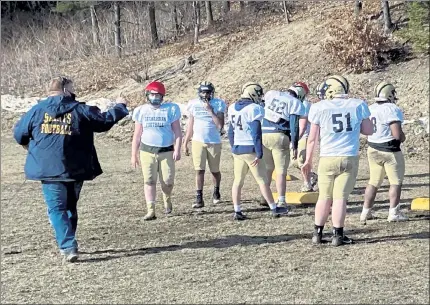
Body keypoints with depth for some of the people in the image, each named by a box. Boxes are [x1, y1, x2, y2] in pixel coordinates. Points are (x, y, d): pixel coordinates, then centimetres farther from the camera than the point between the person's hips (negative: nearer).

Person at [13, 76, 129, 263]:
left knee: (56, 208, 2)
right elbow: (106, 120, 5)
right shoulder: (80, 110, -1)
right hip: (75, 169, 1)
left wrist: (28, 143, 36)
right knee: (70, 206, 19)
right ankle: (68, 245, 28)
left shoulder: (37, 110, 2)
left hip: (48, 169, -1)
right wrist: (120, 107, 25)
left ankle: (68, 247, -13)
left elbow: (19, 133, 12)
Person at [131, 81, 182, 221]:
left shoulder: (170, 109, 0)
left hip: (166, 151, -1)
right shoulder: (141, 111, 6)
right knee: (149, 181, -3)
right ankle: (151, 211, -1)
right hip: (147, 151, 1)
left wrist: (177, 150, -9)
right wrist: (134, 154, 9)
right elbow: (137, 135, 11)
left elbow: (177, 132, 1)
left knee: (168, 181, 1)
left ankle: (167, 201, 32)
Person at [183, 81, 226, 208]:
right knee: (199, 170, -7)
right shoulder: (194, 104, 2)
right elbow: (190, 126, 9)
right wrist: (185, 143, 8)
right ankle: (199, 198, -5)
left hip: (214, 142, -1)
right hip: (198, 142, 1)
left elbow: (220, 125, -14)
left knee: (215, 171, 10)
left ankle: (216, 192, 34)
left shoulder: (218, 104, -4)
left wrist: (210, 110, -19)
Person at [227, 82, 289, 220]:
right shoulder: (254, 109, -13)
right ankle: (274, 209, 13)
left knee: (238, 181, 11)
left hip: (237, 149, 6)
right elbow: (257, 134, -15)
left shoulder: (232, 108, 7)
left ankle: (237, 211, 10)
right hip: (251, 149, -6)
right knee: (263, 180, 4)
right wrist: (259, 154, -12)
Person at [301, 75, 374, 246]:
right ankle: (338, 235, 4)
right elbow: (368, 131, 9)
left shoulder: (319, 108, -3)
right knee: (340, 197, 2)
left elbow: (312, 138, 2)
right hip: (349, 158, 0)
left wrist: (308, 160, 13)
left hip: (327, 159, 0)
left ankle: (318, 233, 17)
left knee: (324, 197, 12)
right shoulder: (358, 105, 0)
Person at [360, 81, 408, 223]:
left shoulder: (369, 109, 3)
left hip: (372, 149, 7)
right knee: (396, 182, 7)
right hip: (389, 150, -7)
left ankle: (366, 212, 20)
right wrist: (403, 138, 0)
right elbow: (397, 134, -20)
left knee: (373, 182, 17)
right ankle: (394, 213, 9)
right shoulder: (392, 109, -17)